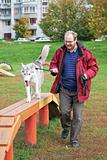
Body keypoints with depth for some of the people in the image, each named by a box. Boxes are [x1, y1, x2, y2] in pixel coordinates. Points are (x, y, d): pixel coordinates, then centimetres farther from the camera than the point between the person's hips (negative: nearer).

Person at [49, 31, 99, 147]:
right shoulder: (60, 52, 3)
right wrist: (54, 69, -5)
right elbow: (53, 63, 17)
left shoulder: (84, 53, -6)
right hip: (64, 89, 2)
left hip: (79, 90, -2)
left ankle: (74, 140, 14)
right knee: (64, 112, 0)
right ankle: (66, 128, 33)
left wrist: (87, 74, -18)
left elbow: (94, 67, 0)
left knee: (77, 116, 1)